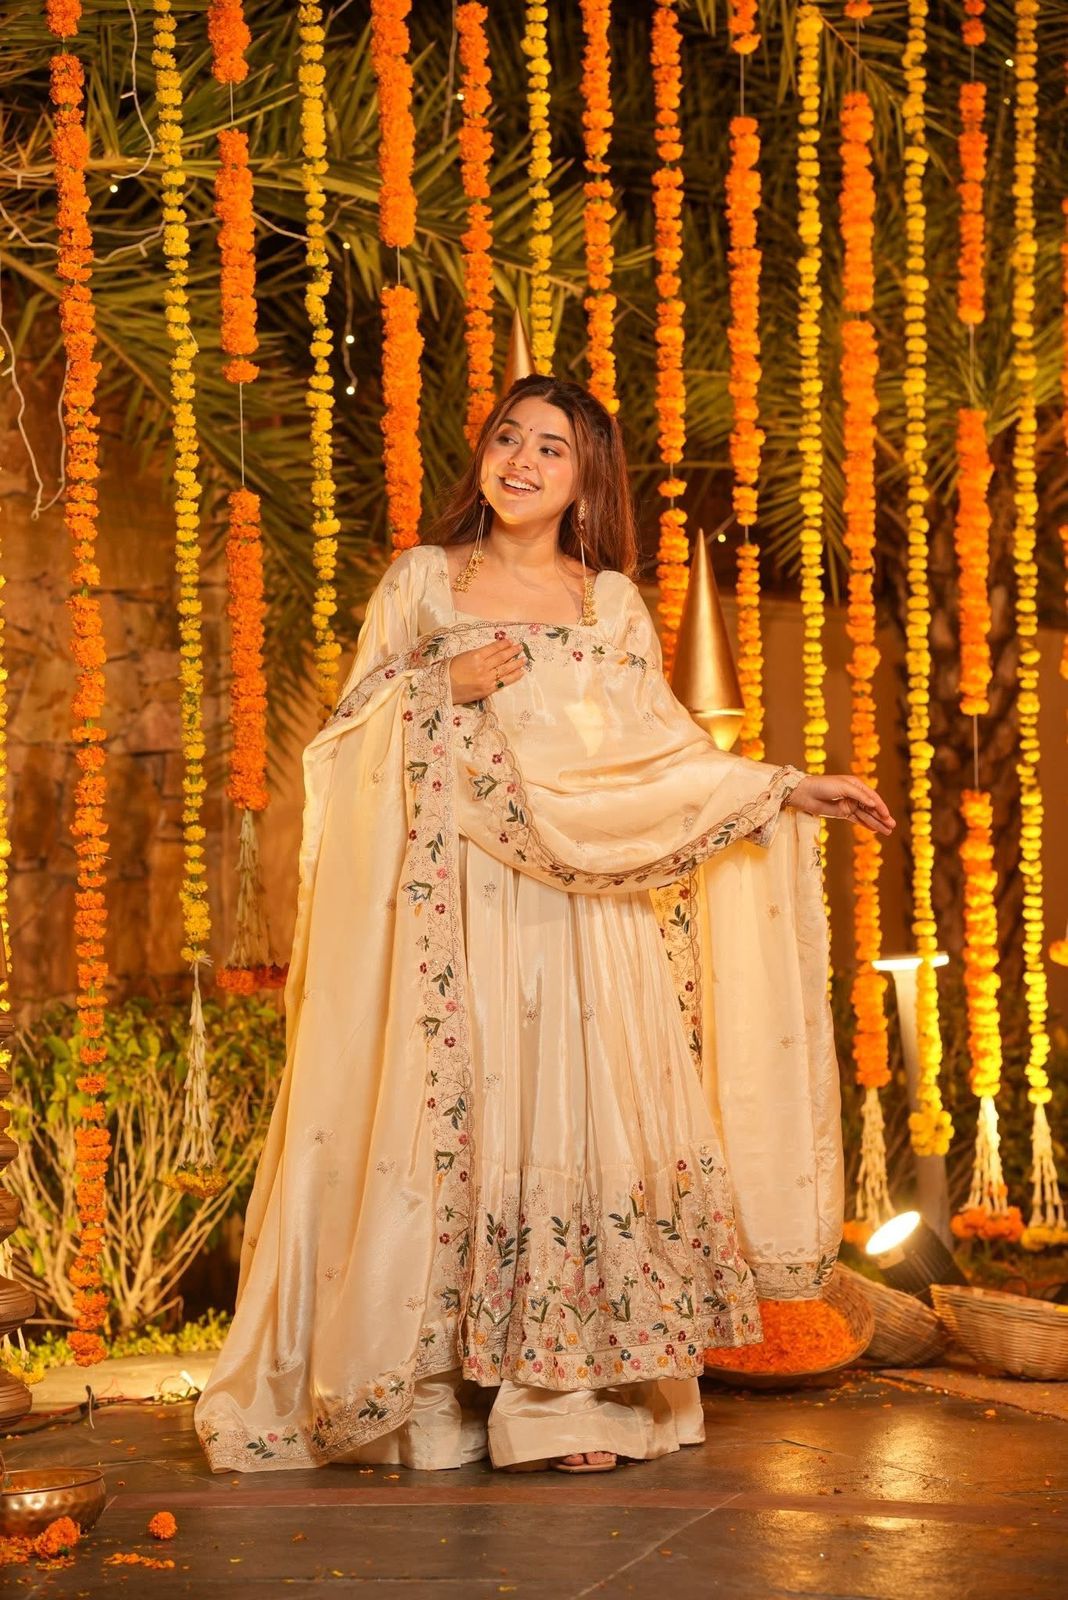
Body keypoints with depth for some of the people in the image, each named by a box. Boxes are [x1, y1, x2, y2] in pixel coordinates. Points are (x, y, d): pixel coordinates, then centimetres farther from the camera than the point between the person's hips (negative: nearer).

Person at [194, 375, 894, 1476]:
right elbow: (351, 735, 8)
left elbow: (662, 753, 13)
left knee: (576, 1118, -6)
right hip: (455, 901, -1)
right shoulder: (422, 580, 11)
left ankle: (570, 1399, -2)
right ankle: (438, 1402, 0)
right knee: (453, 1116, -7)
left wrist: (790, 790, 7)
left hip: (582, 912, 1)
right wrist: (440, 685, -8)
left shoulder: (612, 602, 14)